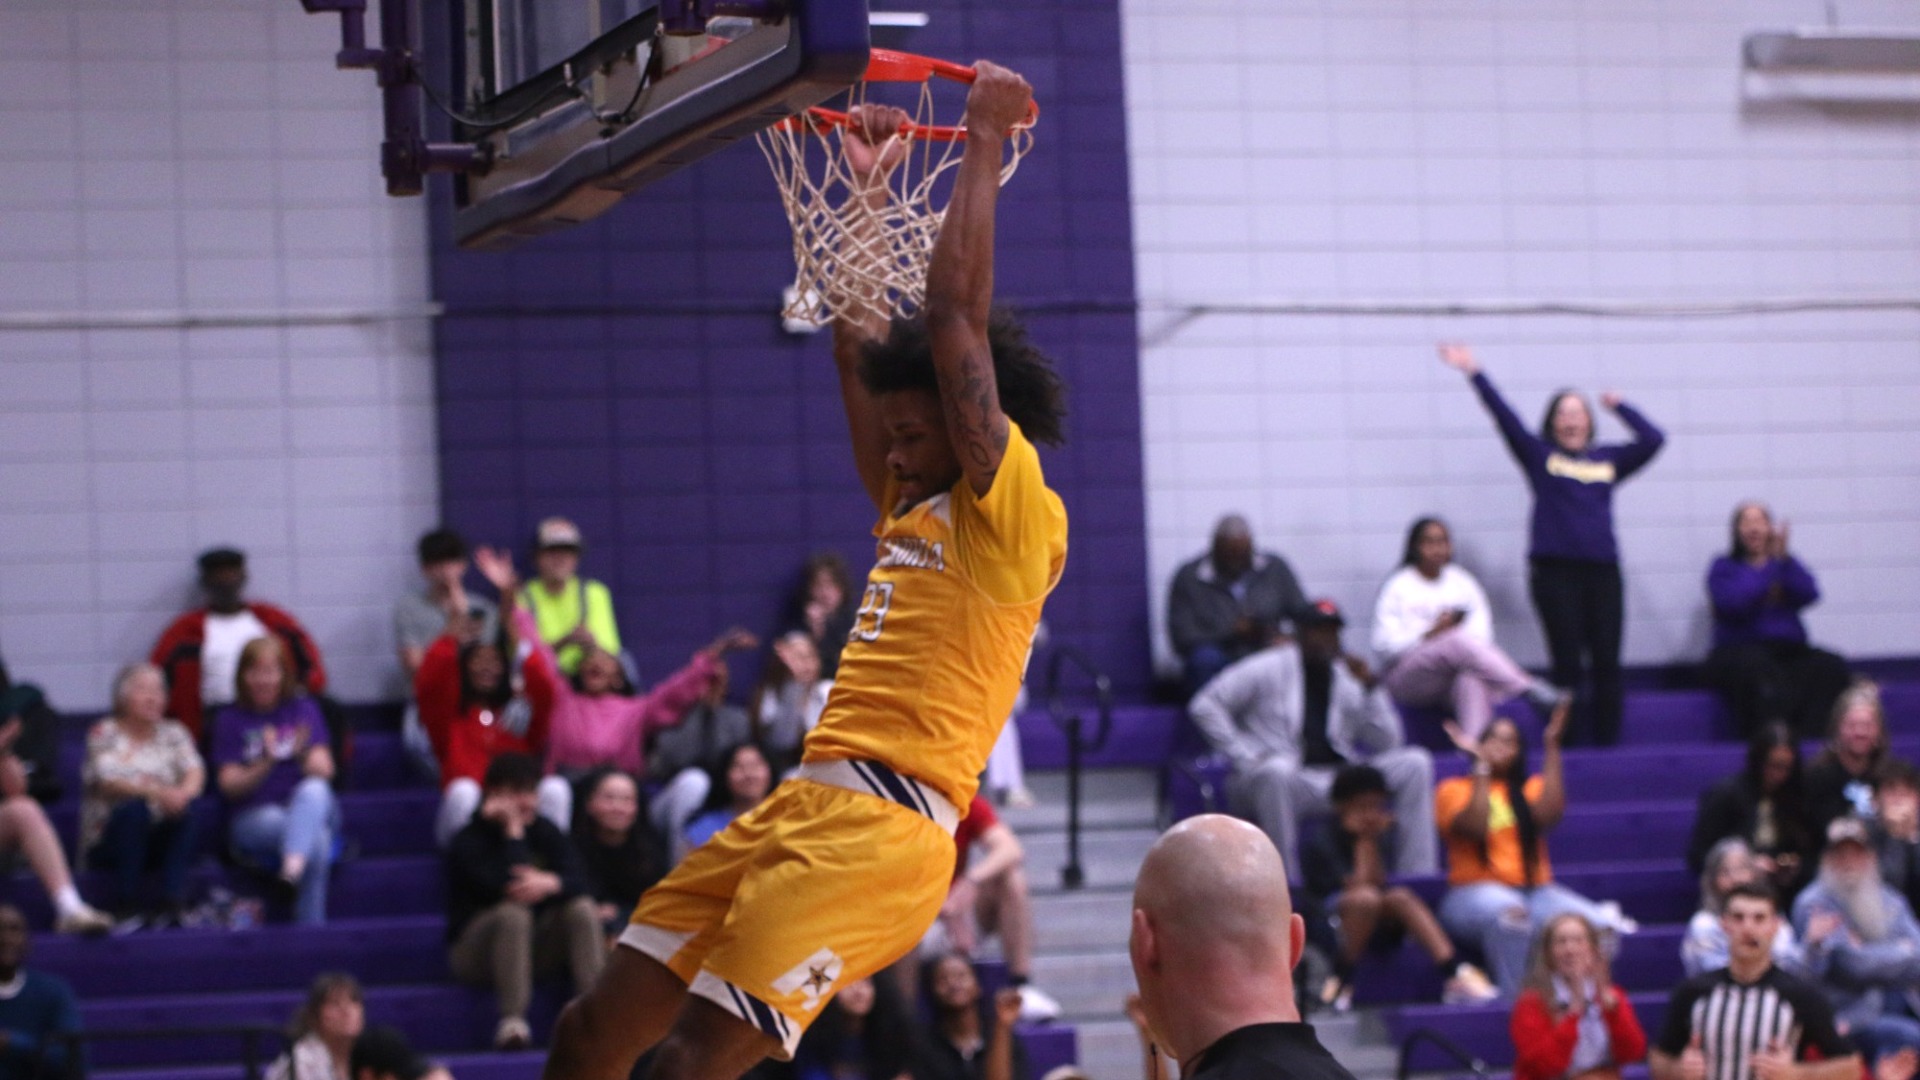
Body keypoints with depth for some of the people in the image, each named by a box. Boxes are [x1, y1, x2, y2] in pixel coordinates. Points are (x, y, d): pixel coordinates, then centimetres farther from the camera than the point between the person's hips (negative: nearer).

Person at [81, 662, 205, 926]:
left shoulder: (173, 733, 12)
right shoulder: (104, 734, 2)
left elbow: (195, 771, -4)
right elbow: (106, 782, -15)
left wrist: (184, 792, -30)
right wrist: (156, 792, -33)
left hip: (164, 837, 3)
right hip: (109, 841, -3)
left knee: (186, 811, -28)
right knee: (134, 808, -34)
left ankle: (171, 905, -36)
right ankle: (126, 907, -32)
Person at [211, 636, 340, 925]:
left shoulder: (304, 710, 11)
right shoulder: (231, 719, 7)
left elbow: (324, 771, -1)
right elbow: (229, 785, -1)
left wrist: (302, 754, -25)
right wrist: (264, 765, -21)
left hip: (310, 809, 1)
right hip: (254, 817, -1)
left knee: (313, 789, -38)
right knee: (317, 839, -35)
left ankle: (293, 864, -55)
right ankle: (312, 923, -36)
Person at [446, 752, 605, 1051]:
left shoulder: (545, 831, 3)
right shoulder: (468, 841, -14)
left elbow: (578, 882, -12)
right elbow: (509, 889, -28)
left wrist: (551, 884, -35)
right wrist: (513, 832, -23)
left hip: (532, 942, 5)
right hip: (475, 953, -5)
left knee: (582, 908, -19)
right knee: (513, 912, -35)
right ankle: (512, 1021, -40)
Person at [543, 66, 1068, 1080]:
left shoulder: (1013, 521, -3)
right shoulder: (913, 513, 22)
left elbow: (953, 315, -8)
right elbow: (858, 347, 31)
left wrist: (985, 141, -1)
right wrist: (867, 191, 32)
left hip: (879, 832, -9)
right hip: (797, 807, 9)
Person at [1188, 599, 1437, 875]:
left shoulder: (1348, 678, 16)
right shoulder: (1270, 668, 5)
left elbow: (1387, 744, 11)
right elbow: (1205, 706, -1)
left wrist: (1370, 687, 0)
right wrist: (1245, 756, -9)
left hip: (1340, 777, 5)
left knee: (1415, 762, -10)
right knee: (1277, 770, -41)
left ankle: (1418, 874, -17)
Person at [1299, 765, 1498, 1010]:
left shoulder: (1387, 830, 7)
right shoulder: (1319, 837, -5)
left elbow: (1380, 881, -6)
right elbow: (1359, 885, -12)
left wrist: (1372, 840, -12)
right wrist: (1364, 841, -10)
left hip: (1379, 919, 4)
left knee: (1400, 897, -29)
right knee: (1366, 897, -35)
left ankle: (1456, 975, -38)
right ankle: (1340, 981, -26)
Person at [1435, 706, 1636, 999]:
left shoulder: (1530, 788, 21)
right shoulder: (1455, 789, 12)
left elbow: (1548, 814, -3)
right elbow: (1476, 826, -10)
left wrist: (1551, 748, 0)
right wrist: (1481, 766, -5)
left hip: (1535, 890, 4)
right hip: (1476, 893, -4)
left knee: (1599, 925, -26)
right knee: (1509, 914, -42)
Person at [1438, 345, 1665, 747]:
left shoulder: (1609, 458, 15)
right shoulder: (1539, 455, 8)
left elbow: (1653, 439, 10)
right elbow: (1504, 416, 4)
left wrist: (1619, 406, 17)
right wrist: (1474, 372, 0)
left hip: (1602, 570, 3)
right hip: (1555, 570, -2)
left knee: (1606, 662, 0)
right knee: (1568, 662, -3)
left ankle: (1607, 743, 4)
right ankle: (1567, 746, 1)